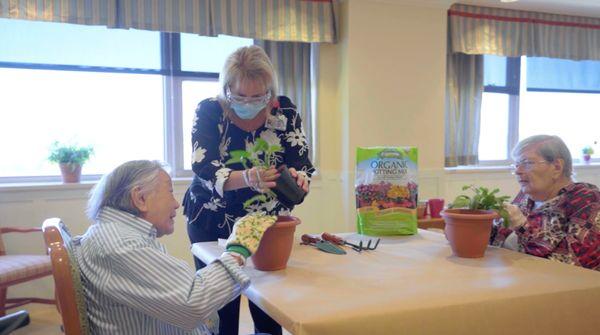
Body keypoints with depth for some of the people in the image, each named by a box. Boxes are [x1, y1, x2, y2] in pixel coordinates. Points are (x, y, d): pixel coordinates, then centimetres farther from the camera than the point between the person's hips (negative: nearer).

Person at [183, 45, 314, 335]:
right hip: (213, 223, -1)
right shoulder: (209, 112, -11)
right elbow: (204, 170, -21)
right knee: (221, 311, 3)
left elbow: (301, 162, -8)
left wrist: (297, 177, -33)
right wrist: (247, 179, -40)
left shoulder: (284, 110, -6)